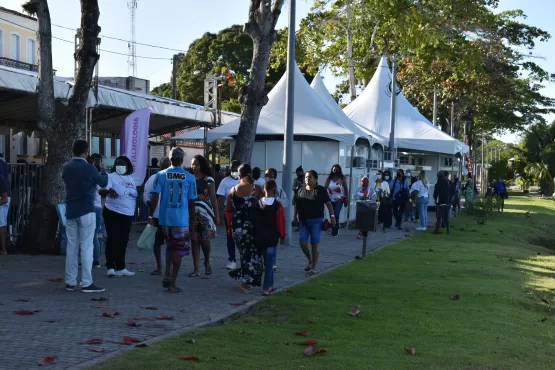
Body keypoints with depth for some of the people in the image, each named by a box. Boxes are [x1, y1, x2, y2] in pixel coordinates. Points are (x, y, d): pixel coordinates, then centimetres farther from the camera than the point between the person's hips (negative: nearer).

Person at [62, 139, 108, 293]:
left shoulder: (66, 167, 5)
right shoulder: (88, 168, -13)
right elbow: (103, 183, 1)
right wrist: (103, 170, 21)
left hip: (70, 211, 6)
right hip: (86, 211, -6)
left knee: (71, 247, 10)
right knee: (86, 247, -4)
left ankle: (70, 282, 13)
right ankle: (86, 283, -4)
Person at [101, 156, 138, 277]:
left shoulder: (130, 178, 12)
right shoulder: (111, 177, -7)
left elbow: (135, 194, 24)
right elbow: (101, 191, -20)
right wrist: (109, 190, -40)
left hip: (128, 214, 6)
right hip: (113, 213, -6)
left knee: (123, 241, 10)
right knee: (113, 240, -6)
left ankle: (120, 268, 17)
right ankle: (110, 267, -3)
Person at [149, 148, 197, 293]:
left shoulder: (161, 175, 0)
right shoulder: (189, 178, -1)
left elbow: (155, 197, -6)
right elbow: (192, 202, 2)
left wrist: (151, 215, 2)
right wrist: (192, 222, 10)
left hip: (165, 218, 3)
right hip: (182, 219, -3)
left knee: (170, 246, 23)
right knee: (179, 250, 4)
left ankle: (167, 275, 19)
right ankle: (172, 283, 3)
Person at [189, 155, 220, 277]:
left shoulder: (208, 179, 1)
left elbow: (213, 198, 2)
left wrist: (217, 215, -1)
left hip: (205, 213, -2)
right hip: (191, 213, 2)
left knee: (205, 239, -5)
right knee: (194, 240, 4)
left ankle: (207, 262, 23)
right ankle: (195, 269, 10)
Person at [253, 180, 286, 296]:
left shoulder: (258, 203, -1)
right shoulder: (277, 205, -13)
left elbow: (255, 220, 4)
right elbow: (281, 221, -11)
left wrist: (256, 234, 14)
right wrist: (282, 234, 3)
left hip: (259, 237, 4)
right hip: (272, 237, -4)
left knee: (267, 261, 17)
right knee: (269, 262, 1)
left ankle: (270, 285, 24)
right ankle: (267, 288, 0)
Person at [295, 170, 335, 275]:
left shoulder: (321, 190, -2)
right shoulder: (301, 190, 8)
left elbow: (328, 204, -3)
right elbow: (296, 204, 12)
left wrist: (332, 216, -9)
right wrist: (295, 215, 7)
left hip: (316, 220, -4)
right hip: (304, 220, 4)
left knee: (315, 244, -3)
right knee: (302, 242, -2)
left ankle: (313, 267, 2)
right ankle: (310, 260, 24)